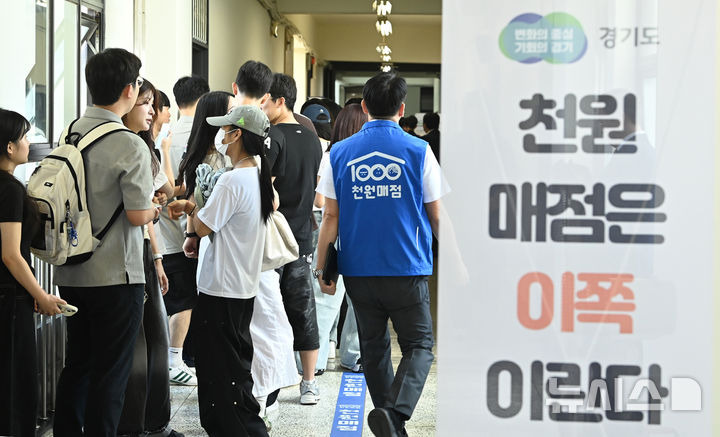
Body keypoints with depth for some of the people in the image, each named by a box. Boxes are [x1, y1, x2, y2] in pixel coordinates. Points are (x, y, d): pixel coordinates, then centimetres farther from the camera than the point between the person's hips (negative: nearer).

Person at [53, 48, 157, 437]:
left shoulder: (69, 134, 5)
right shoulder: (129, 146, -17)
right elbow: (139, 214, -17)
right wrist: (155, 209, 5)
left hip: (70, 273, 7)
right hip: (115, 276, -7)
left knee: (76, 365, 17)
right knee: (110, 372, 3)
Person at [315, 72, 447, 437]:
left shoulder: (340, 153, 1)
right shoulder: (418, 151, -4)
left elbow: (331, 217, 0)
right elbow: (437, 216, 0)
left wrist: (322, 267, 7)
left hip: (358, 270, 3)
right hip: (407, 269, -3)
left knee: (373, 348, 16)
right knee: (418, 345, 4)